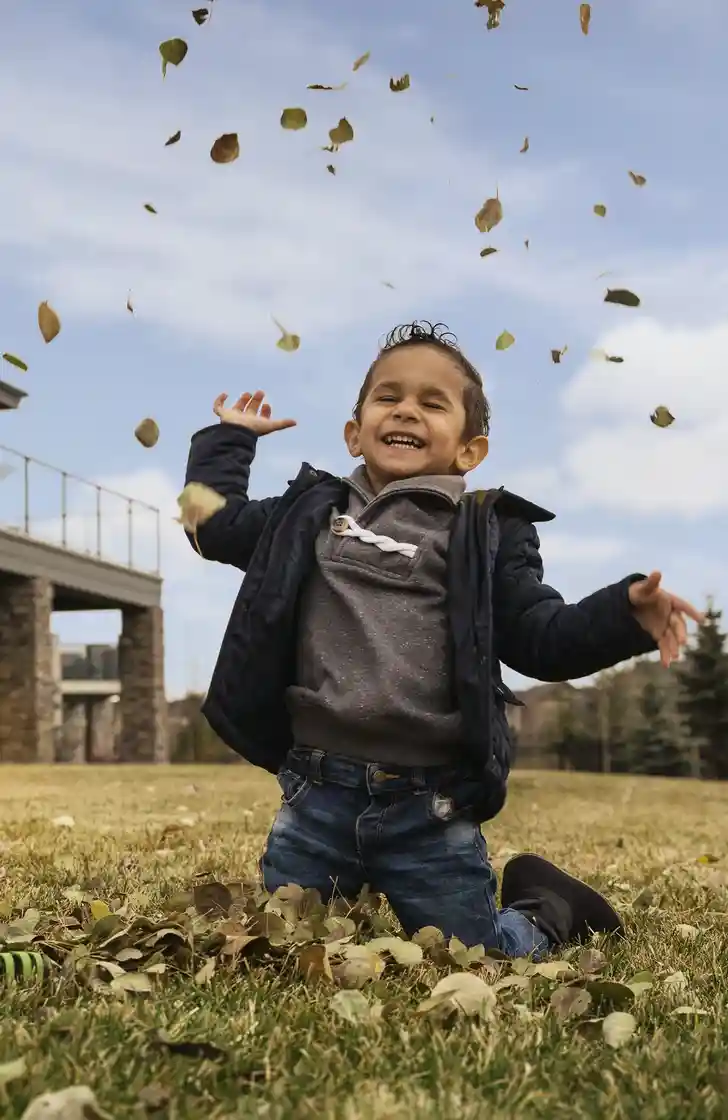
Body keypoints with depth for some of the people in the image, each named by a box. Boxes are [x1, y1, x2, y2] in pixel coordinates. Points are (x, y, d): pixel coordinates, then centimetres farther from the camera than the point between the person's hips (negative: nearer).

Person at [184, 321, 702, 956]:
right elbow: (214, 522, 21)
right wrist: (228, 438, 22)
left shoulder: (488, 535, 2)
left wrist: (624, 614, -19)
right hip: (317, 792, 3)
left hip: (430, 805, -3)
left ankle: (547, 911, 35)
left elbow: (542, 638, -4)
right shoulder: (311, 514, 11)